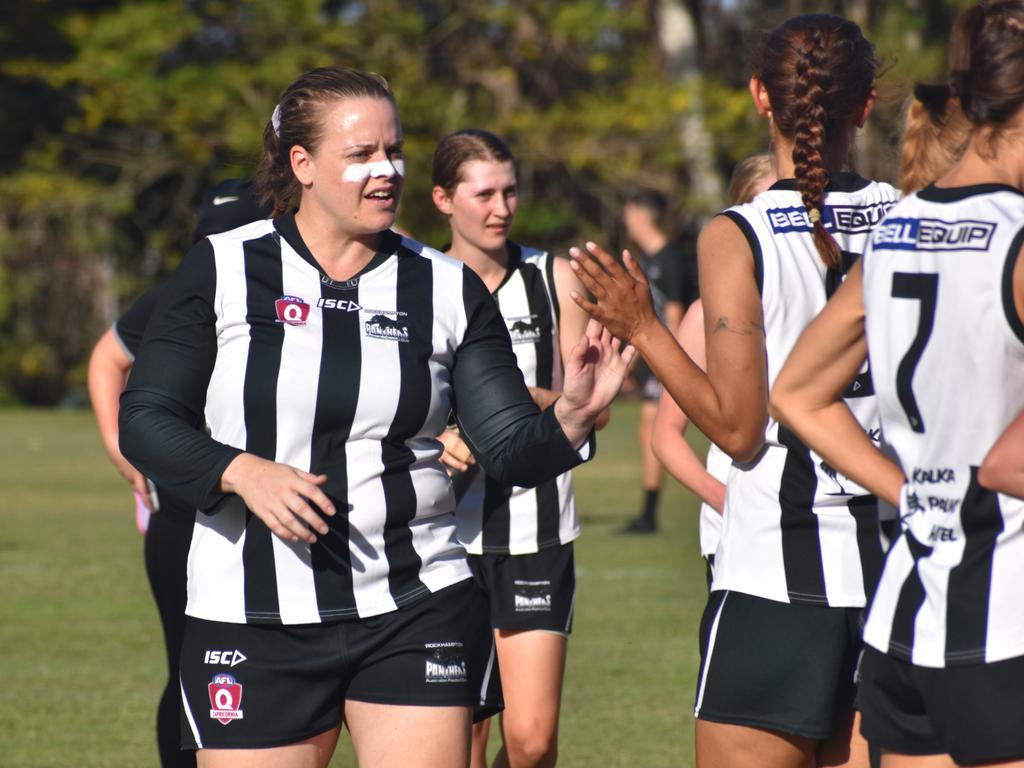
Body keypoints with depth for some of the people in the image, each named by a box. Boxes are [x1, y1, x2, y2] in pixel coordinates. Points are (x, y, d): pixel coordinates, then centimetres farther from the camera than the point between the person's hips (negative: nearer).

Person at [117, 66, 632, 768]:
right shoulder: (222, 270, 0)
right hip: (252, 621, -1)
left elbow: (510, 447, 0)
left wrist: (569, 419, -21)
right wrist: (242, 472, -18)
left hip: (415, 612, 1)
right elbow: (144, 419, -1)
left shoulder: (449, 289, 5)